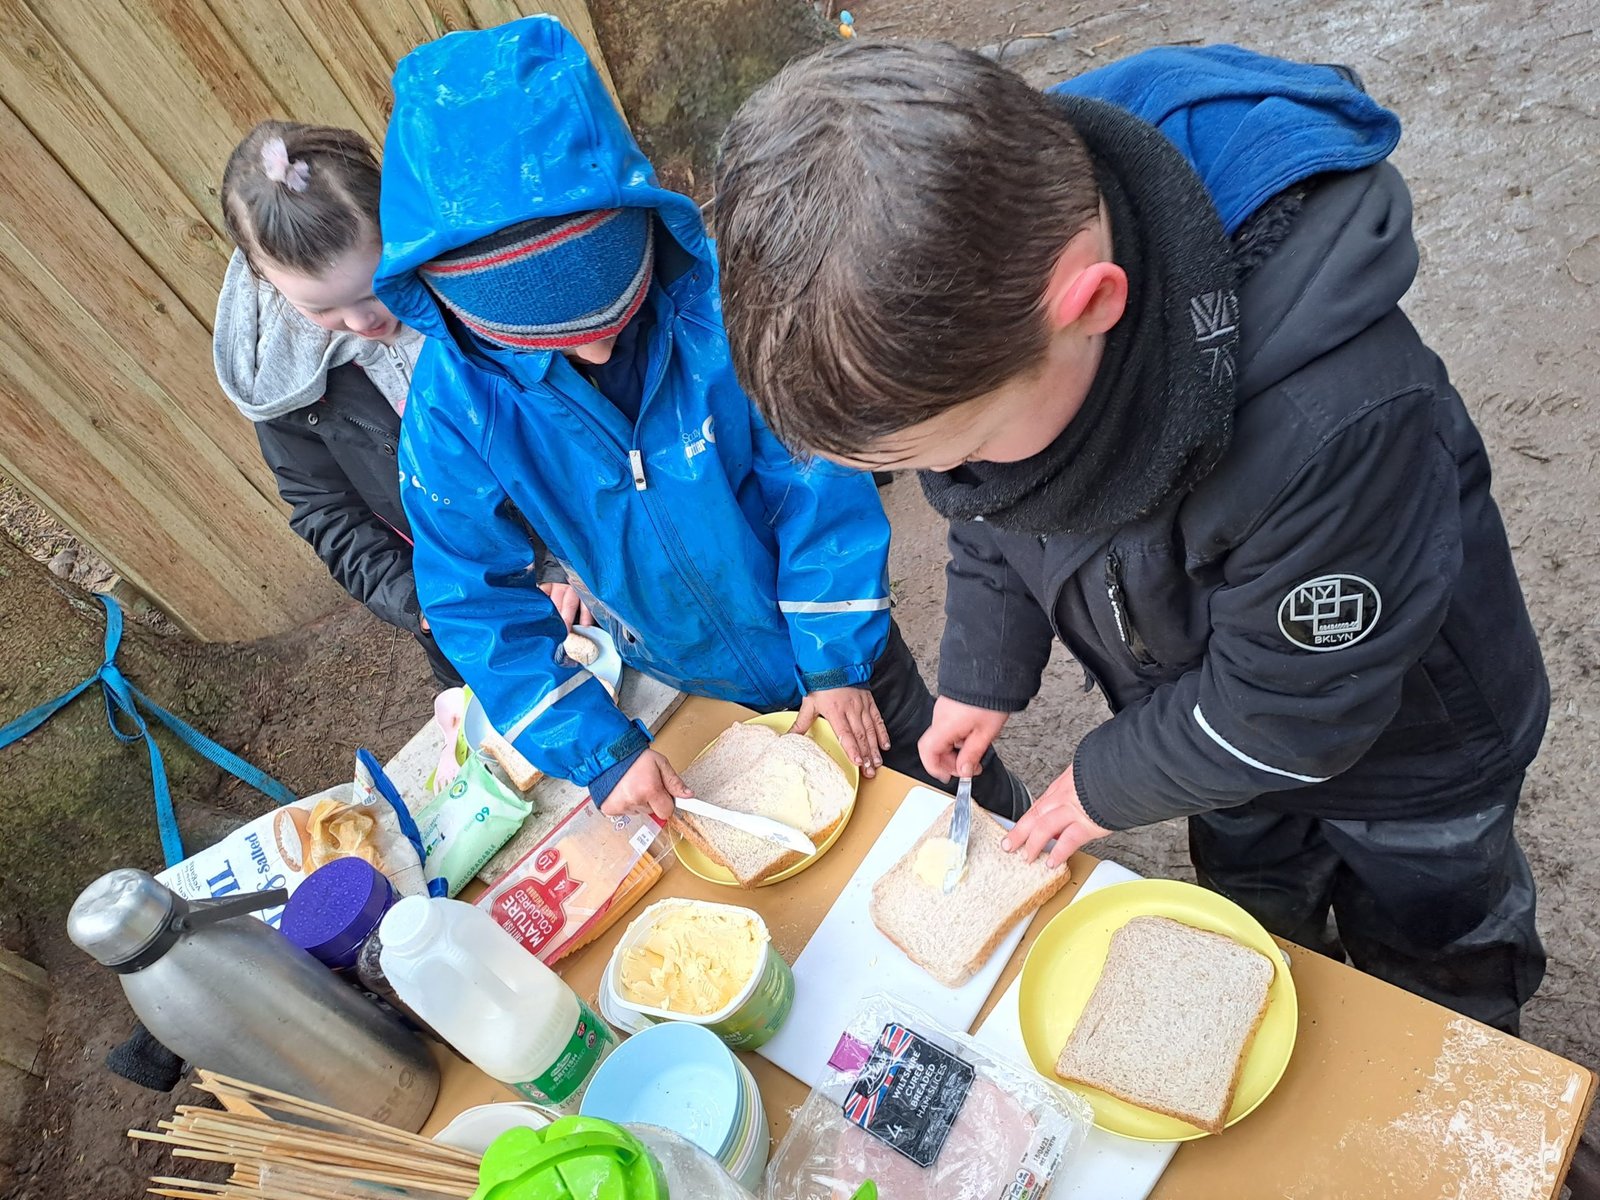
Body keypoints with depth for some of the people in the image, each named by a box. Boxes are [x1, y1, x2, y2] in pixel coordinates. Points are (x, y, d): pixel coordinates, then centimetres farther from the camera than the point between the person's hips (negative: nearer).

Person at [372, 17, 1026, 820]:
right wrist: (598, 750, -17)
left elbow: (819, 484, -20)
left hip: (835, 640, -2)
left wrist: (838, 655, -14)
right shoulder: (453, 404, -21)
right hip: (698, 692, 3)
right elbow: (477, 600, -13)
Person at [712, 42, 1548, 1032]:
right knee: (1255, 930, 30)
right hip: (1216, 719, 5)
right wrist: (984, 673, -4)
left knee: (1437, 976, 26)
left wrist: (1114, 782, -16)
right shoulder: (958, 295, -25)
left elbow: (1290, 702, -30)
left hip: (1406, 746, -4)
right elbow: (991, 516, -4)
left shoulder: (1328, 421, -48)